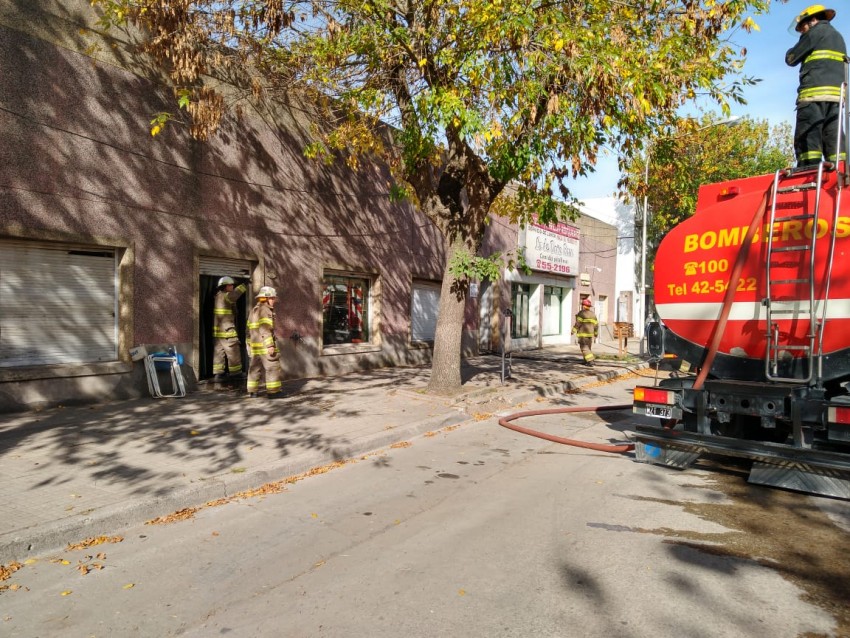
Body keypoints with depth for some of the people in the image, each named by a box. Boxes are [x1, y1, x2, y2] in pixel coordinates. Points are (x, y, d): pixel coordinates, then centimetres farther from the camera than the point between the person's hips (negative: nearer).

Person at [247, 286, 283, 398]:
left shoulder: (253, 311, 17)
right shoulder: (265, 310, -13)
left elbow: (249, 329, 20)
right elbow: (265, 330, -21)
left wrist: (250, 344, 25)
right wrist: (270, 345, -23)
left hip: (255, 345, 9)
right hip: (265, 345, -9)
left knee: (255, 368, 12)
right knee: (272, 367, -4)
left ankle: (252, 391, 15)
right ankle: (272, 391, -4)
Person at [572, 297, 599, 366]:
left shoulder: (581, 313, -10)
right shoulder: (593, 314, 11)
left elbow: (578, 323, -16)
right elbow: (596, 324, 12)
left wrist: (573, 330, -9)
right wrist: (596, 333, 24)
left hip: (583, 334, -7)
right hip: (590, 334, 7)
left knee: (584, 348, -6)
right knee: (587, 347, 16)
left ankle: (590, 361, -15)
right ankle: (586, 361, 18)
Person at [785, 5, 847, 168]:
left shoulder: (816, 31, 6)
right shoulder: (838, 36, 30)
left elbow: (791, 59, 7)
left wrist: (797, 48, 26)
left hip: (815, 93, -8)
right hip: (836, 94, 8)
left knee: (808, 140, -16)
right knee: (834, 140, 1)